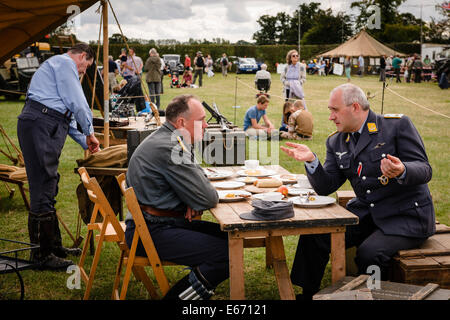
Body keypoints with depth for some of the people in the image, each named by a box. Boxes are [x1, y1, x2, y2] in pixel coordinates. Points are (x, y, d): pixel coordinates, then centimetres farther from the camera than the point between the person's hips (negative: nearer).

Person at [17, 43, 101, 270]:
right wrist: (89, 133, 5)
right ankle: (42, 254, -6)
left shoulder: (60, 66, 32)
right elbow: (76, 102, -8)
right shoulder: (64, 63, 0)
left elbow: (66, 112, 35)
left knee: (49, 187, 15)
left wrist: (84, 141, 35)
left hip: (47, 127, 11)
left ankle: (54, 245, 24)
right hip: (40, 125, -11)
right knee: (43, 189, -9)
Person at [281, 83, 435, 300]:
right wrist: (311, 160, -15)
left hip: (406, 217, -5)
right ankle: (307, 293, 5)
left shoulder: (397, 125, -8)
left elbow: (424, 170, -13)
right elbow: (326, 187, 3)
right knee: (314, 234, -12)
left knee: (369, 253, -29)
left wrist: (401, 171, -35)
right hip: (365, 214, 6)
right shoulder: (336, 142, 8)